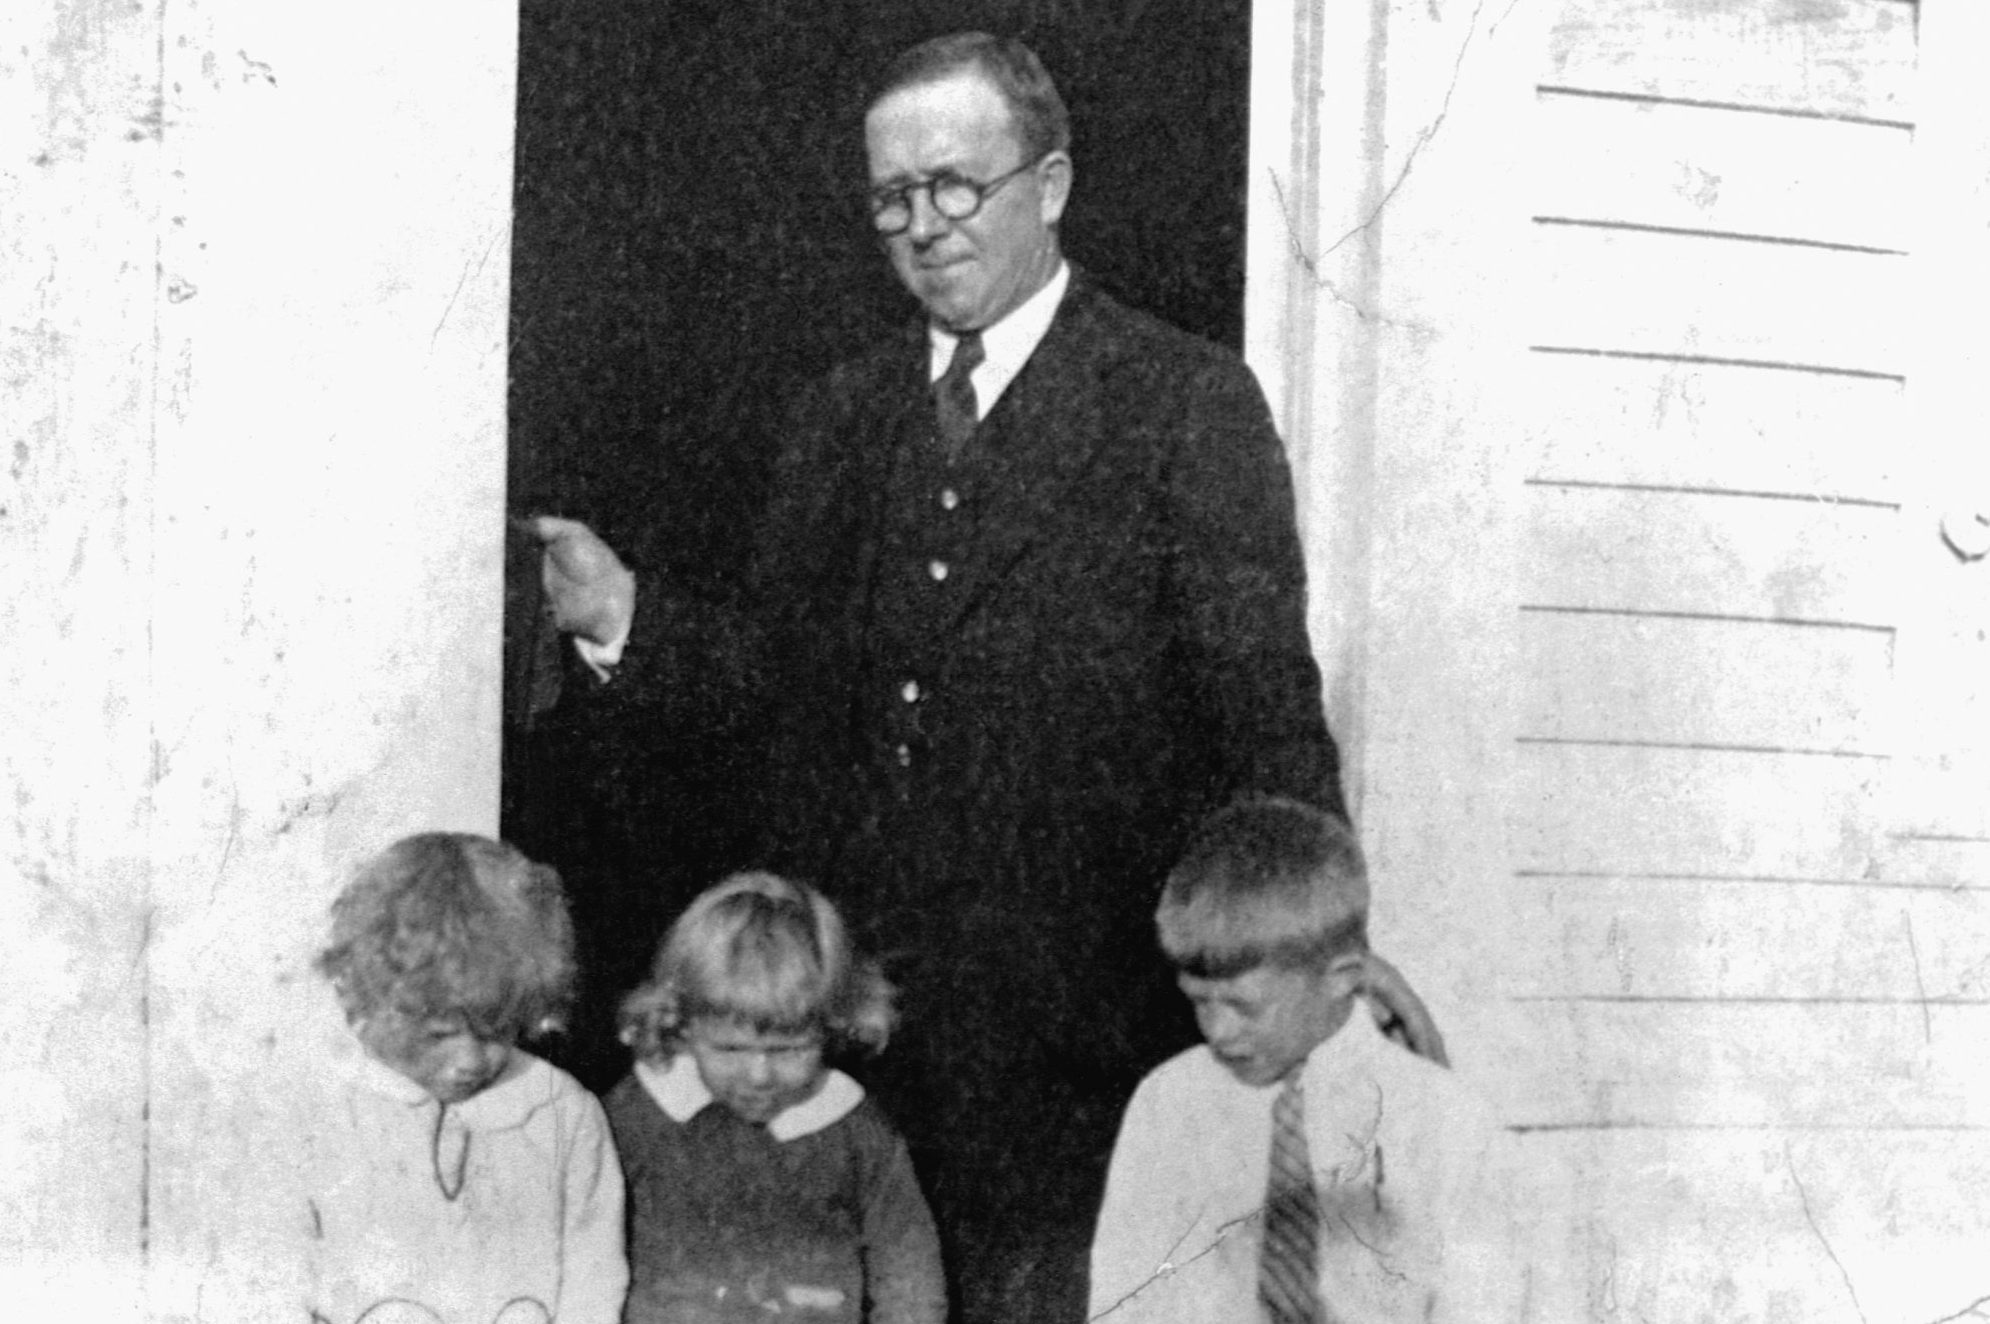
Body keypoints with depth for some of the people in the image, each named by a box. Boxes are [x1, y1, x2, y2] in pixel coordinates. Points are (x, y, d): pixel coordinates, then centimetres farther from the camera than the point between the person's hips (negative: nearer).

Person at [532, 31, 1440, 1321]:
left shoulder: (1189, 403, -1)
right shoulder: (842, 415, 15)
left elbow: (1265, 695, -5)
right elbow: (785, 664, 15)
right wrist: (631, 619, -1)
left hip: (1074, 1011, -4)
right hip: (842, 993, 4)